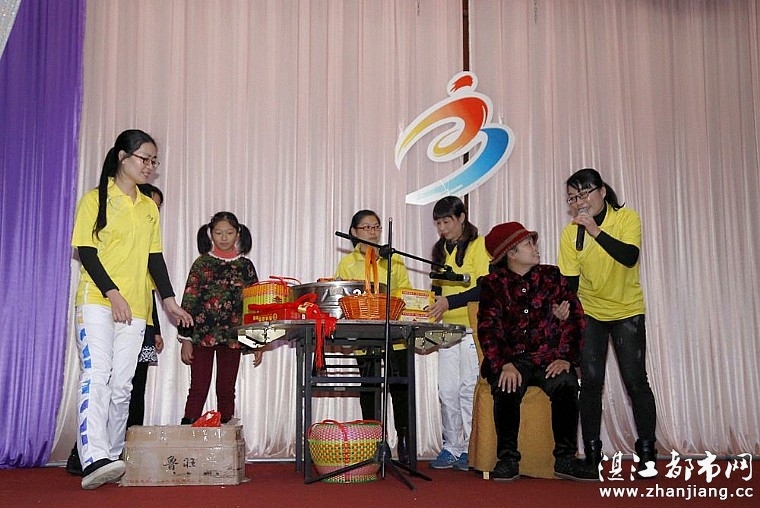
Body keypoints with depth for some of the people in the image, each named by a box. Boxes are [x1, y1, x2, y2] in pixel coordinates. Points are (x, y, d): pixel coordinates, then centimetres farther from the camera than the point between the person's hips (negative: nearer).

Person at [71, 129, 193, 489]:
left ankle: (112, 458, 9)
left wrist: (170, 302, 8)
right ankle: (94, 459, -24)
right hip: (97, 301, -5)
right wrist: (113, 294, -16)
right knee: (96, 376, -17)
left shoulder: (149, 208, 17)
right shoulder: (95, 199, 2)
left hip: (135, 308, 5)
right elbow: (86, 252, -6)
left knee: (122, 385, 3)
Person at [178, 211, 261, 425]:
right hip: (203, 335, -1)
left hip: (232, 337, 2)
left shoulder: (245, 266, 7)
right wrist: (186, 339, -5)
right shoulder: (202, 263, 3)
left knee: (226, 391, 8)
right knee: (198, 390, -1)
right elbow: (188, 302, 1)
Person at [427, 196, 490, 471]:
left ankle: (471, 448, 5)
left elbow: (483, 287, -14)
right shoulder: (440, 249, 16)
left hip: (473, 327, -6)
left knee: (469, 389, -4)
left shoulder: (478, 245, -4)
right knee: (447, 390, 4)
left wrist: (449, 301, -21)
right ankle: (451, 448, 12)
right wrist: (433, 307, 2)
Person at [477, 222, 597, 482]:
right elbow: (488, 329, -6)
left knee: (566, 383, -28)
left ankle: (565, 460, -20)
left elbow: (574, 317, 4)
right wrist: (504, 364, -23)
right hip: (510, 358, -1)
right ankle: (508, 459, -21)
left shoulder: (551, 276, 11)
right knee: (507, 388, -31)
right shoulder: (493, 284, 5)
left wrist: (565, 357, -11)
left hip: (548, 357, 2)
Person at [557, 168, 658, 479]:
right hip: (589, 313, 2)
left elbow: (629, 257, -29)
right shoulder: (570, 233, -7)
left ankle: (647, 453, 8)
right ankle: (591, 454, 9)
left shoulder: (627, 218, -12)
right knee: (590, 382, -2)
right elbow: (570, 281, -5)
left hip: (627, 312, -1)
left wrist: (596, 230, -35)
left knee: (635, 381, -5)